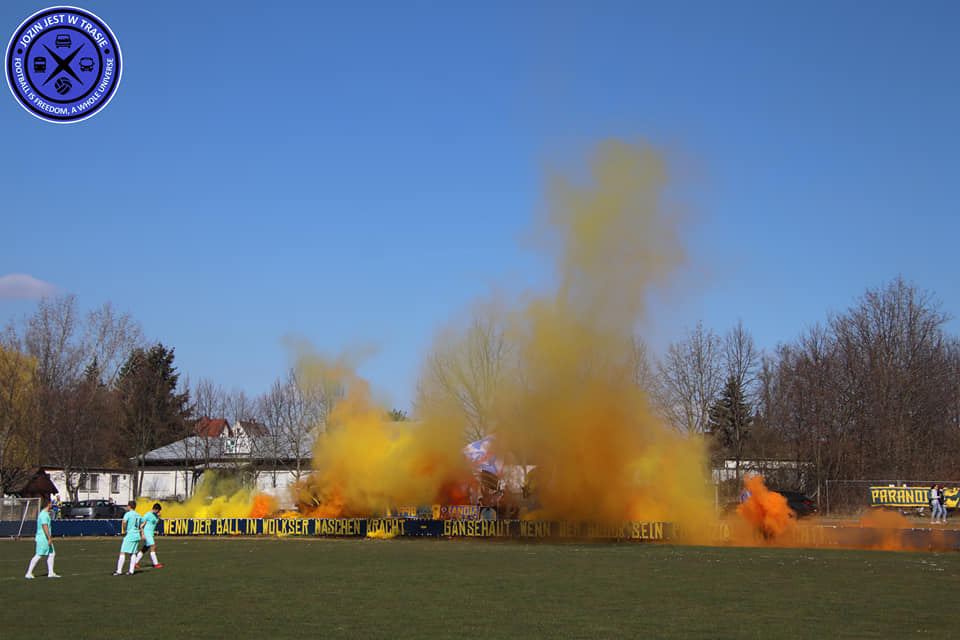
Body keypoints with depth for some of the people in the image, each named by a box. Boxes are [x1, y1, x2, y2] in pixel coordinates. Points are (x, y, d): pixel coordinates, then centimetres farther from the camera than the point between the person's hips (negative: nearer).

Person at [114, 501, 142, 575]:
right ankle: (131, 571, 6)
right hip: (137, 536, 7)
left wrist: (124, 531, -13)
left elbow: (124, 522, -26)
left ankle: (119, 571, -6)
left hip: (129, 536, -7)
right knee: (133, 553, 9)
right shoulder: (138, 515, 14)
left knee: (122, 553, -4)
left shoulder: (127, 514, -7)